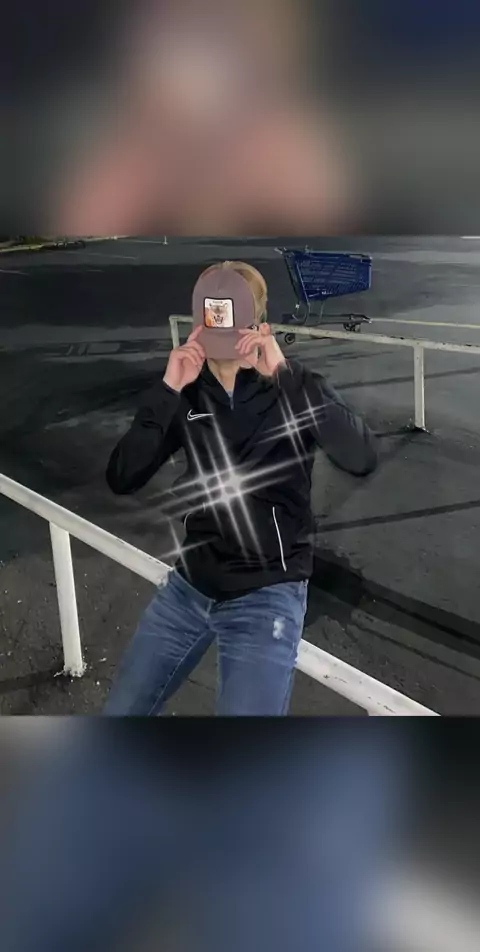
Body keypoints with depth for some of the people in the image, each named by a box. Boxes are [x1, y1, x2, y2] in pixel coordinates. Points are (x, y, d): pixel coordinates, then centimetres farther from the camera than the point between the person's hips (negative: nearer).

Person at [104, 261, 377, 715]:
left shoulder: (294, 386, -10)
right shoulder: (188, 394, -1)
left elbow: (361, 459, -26)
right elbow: (121, 479, -9)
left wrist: (282, 374, -29)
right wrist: (167, 390, -19)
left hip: (266, 595, -4)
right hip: (189, 586, 4)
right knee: (120, 712, 14)